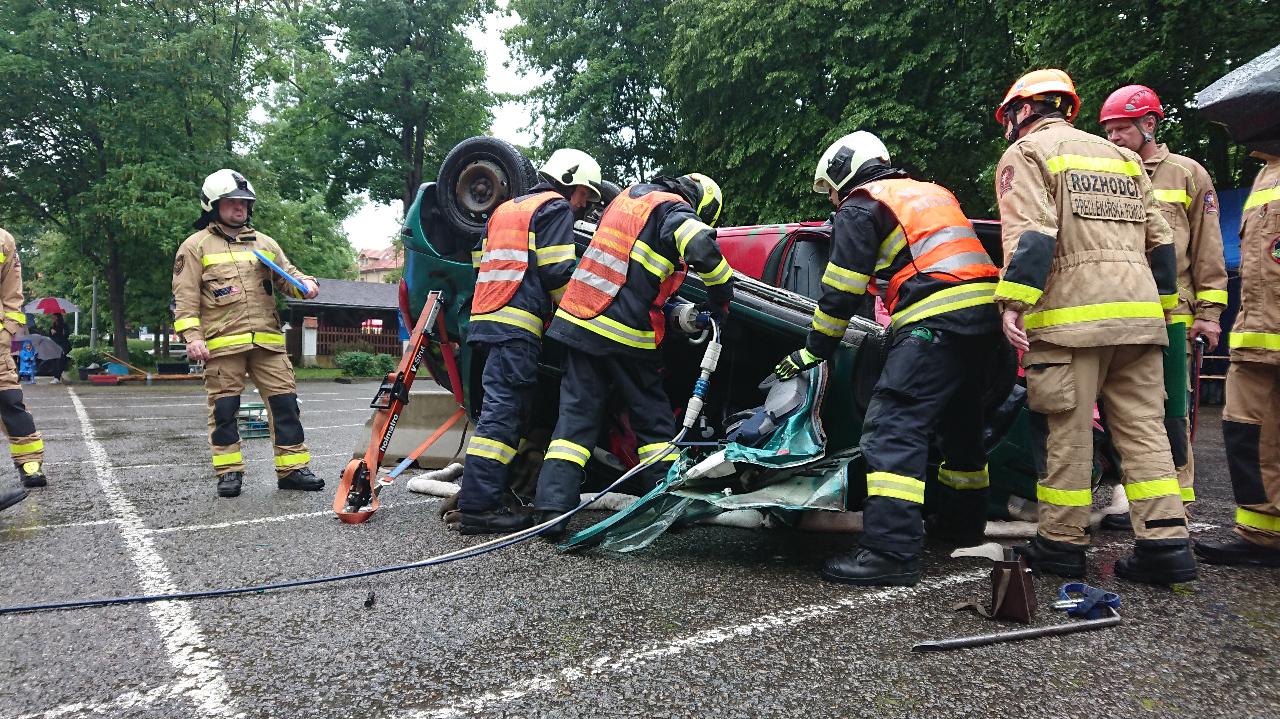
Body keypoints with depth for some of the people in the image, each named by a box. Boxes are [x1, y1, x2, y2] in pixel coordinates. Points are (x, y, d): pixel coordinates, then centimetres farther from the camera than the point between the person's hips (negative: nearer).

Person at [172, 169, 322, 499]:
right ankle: (229, 471, 11)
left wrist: (305, 283, -3)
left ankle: (292, 467, 6)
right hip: (222, 343, -3)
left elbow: (286, 275, 21)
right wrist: (192, 336, -11)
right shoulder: (196, 246, 6)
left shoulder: (265, 243, 18)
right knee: (224, 408, 2)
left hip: (267, 341, 4)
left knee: (285, 402, 0)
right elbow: (184, 298, 1)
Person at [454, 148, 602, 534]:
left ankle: (478, 494, 11)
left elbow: (483, 263, 29)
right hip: (518, 324, -9)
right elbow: (558, 272, -9)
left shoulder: (505, 209, 29)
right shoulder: (555, 208, 1)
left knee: (502, 411, 11)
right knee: (503, 413, -13)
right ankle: (477, 507, -16)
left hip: (489, 318, 9)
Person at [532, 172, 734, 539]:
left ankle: (552, 509, -2)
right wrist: (720, 297, -7)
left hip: (579, 320, 6)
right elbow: (702, 247, -24)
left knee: (576, 413, 6)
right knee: (652, 418, 9)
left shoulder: (627, 196, 20)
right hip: (625, 331, -6)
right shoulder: (674, 210, -4)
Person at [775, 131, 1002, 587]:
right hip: (984, 313, 9)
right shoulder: (932, 193, 30)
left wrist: (815, 350, 9)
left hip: (935, 321, -9)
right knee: (960, 421, 23)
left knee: (893, 427, -13)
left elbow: (840, 290, 0)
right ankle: (965, 522, 38)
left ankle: (891, 550, -21)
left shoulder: (861, 205, 5)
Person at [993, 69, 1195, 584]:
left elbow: (1030, 233, -13)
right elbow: (1159, 239, 23)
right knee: (1144, 428, 8)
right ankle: (1166, 544, 5)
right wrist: (1162, 304, 28)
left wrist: (1013, 302, -18)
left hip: (1071, 313, -6)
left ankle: (1061, 544, 6)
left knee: (1068, 431, -1)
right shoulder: (1122, 158, 25)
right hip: (1139, 314, 7)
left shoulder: (1027, 153, 3)